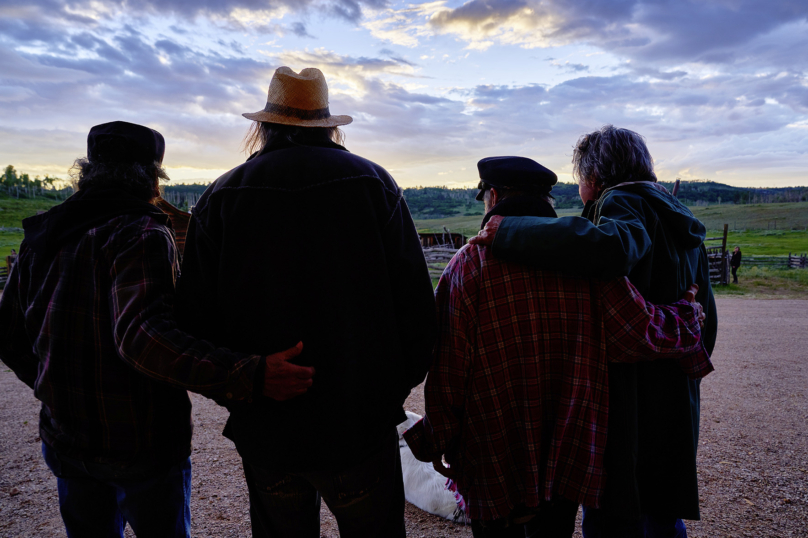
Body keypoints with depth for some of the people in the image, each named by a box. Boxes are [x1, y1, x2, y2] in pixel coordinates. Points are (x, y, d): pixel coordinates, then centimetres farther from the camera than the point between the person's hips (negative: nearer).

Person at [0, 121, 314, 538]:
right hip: (141, 441, -6)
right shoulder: (142, 235, -20)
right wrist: (250, 377, -39)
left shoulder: (41, 237, 3)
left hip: (66, 440, 6)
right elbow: (143, 337, -35)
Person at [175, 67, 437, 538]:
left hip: (263, 431, 2)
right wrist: (397, 387, 6)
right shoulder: (373, 183, -4)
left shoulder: (221, 197, 0)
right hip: (360, 425, -1)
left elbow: (196, 318, -1)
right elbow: (417, 303, -7)